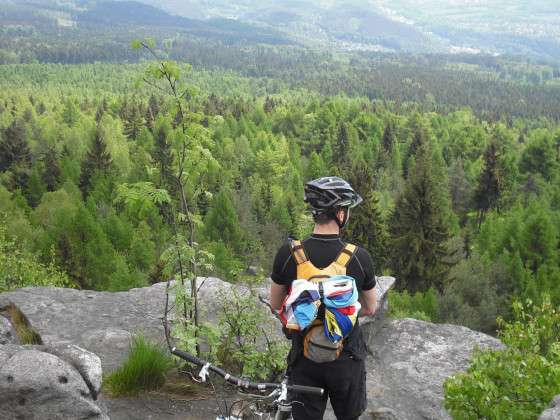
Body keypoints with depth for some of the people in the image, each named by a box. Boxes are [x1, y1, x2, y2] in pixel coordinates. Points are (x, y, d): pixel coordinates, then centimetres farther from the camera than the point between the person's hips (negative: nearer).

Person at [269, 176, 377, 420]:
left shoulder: (288, 253, -14)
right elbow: (370, 309, -1)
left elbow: (275, 304, -1)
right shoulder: (359, 257, -15)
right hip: (347, 358, 0)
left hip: (305, 358, 0)